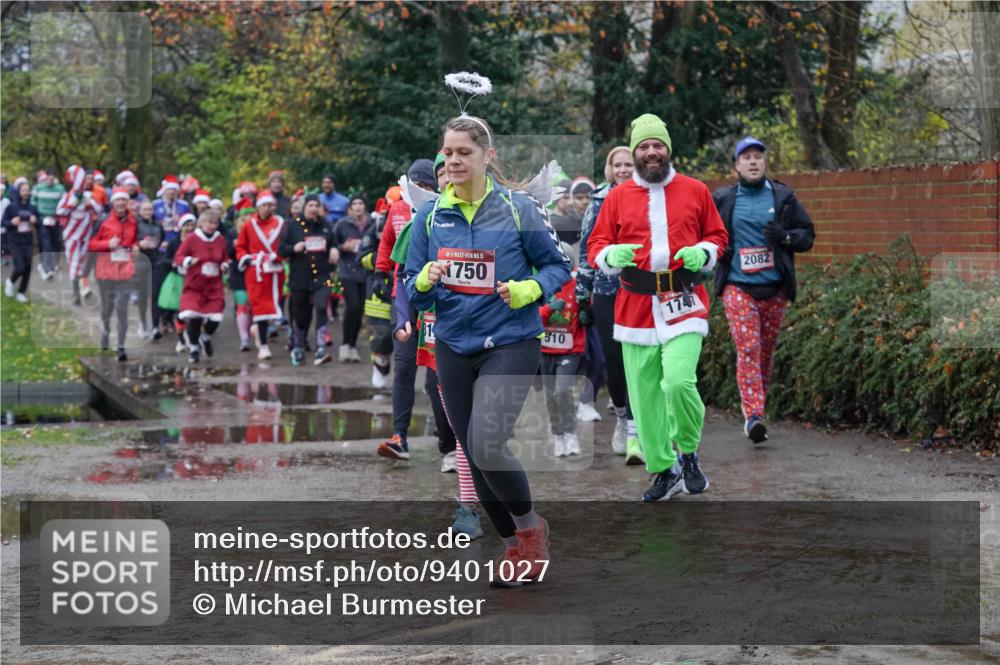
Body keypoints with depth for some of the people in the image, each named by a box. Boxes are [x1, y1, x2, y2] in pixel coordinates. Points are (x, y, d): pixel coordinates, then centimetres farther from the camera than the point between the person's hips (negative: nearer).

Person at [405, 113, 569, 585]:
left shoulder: (518, 209, -6)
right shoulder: (430, 215, 3)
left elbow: (557, 266, 3)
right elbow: (412, 293, 7)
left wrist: (529, 290, -16)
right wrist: (424, 282, -15)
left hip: (510, 345, -5)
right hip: (453, 348, 5)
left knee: (486, 446, -20)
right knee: (474, 456, 9)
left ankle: (530, 527, 6)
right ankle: (515, 545, 28)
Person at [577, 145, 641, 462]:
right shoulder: (599, 201, 9)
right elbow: (587, 250, 11)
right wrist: (582, 295, 8)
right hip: (606, 292, 2)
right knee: (613, 362, 4)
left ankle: (634, 432, -13)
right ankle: (622, 418, 28)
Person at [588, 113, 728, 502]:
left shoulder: (695, 191, 8)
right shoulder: (617, 197, 9)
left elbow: (717, 236, 16)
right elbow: (596, 247, 9)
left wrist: (703, 253, -6)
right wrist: (611, 255, -13)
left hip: (683, 302, -2)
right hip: (635, 305, 2)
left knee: (679, 382, -21)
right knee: (644, 395, 2)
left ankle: (689, 453, 5)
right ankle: (664, 471, 17)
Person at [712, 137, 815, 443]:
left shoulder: (783, 197, 7)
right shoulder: (722, 199, 5)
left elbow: (808, 234, 11)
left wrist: (785, 236, -10)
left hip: (774, 288, 2)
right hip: (737, 287, -2)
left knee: (766, 350, 10)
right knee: (748, 349, -14)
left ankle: (757, 409, 25)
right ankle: (753, 415, -19)